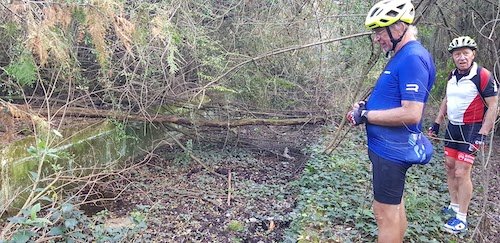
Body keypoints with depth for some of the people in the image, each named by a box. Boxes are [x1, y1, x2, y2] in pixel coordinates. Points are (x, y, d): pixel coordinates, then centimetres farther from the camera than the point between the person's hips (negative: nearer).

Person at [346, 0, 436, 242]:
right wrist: (367, 105, 4)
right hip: (390, 146, 10)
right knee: (394, 206, 21)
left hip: (391, 149, -10)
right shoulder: (402, 56, 13)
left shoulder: (413, 58, -20)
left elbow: (411, 113, -27)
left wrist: (366, 116, -19)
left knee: (385, 212, 1)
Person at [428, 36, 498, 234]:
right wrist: (436, 123, 14)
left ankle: (461, 218, 5)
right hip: (452, 127, 7)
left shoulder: (483, 76, -15)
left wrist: (482, 135, -19)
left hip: (471, 129, -7)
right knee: (449, 166, 11)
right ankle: (454, 206, 27)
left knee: (462, 172, -7)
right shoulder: (452, 76, 6)